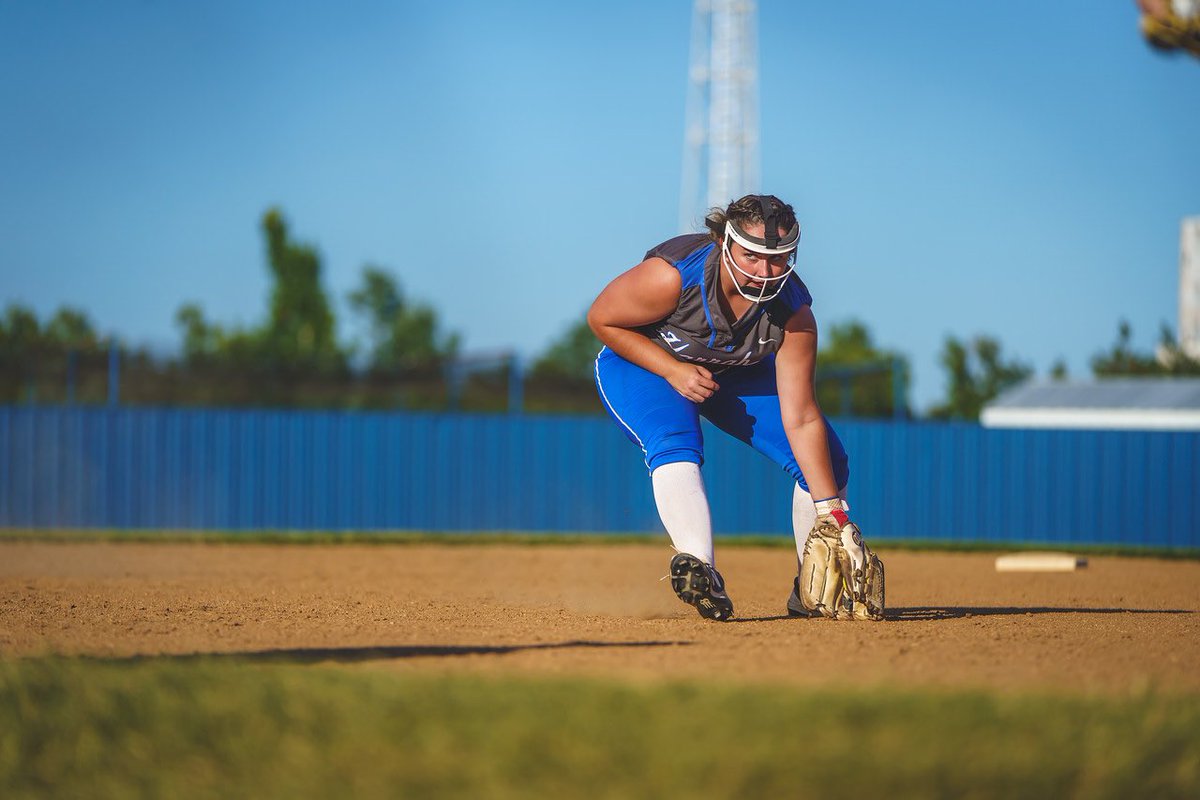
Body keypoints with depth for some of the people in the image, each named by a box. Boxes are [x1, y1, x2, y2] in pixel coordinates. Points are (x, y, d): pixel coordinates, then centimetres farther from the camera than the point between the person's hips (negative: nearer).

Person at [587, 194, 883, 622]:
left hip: (738, 377, 4)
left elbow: (801, 420, -25)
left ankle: (814, 591, 10)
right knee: (676, 445, -36)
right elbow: (602, 318, -20)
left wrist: (831, 513, -28)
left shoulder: (793, 313, -27)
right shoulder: (671, 276, -37)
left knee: (828, 463, -5)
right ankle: (699, 568, -51)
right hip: (643, 363, -4)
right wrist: (673, 371, -29)